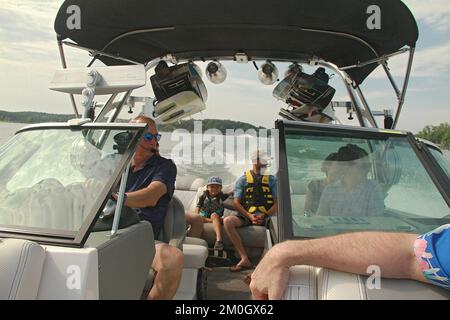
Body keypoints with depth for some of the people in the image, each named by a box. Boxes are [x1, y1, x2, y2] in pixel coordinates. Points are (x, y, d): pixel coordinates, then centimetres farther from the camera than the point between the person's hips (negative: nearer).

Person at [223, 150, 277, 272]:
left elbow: (277, 204, 6)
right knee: (227, 221, -29)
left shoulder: (271, 180, 13)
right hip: (246, 215, 0)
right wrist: (249, 216, -13)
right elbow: (236, 203, 4)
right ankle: (244, 259, -28)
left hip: (265, 217, 0)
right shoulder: (243, 180, 11)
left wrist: (265, 215, -12)